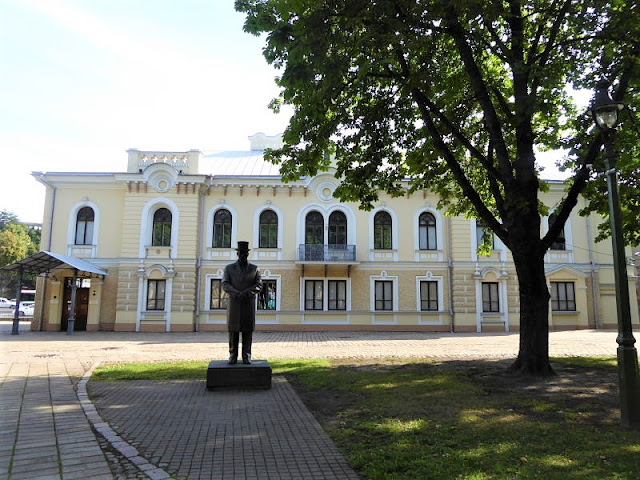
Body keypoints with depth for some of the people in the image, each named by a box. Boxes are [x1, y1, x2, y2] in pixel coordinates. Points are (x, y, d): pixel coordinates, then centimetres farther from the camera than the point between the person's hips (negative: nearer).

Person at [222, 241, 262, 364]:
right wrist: (237, 293, -24)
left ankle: (246, 356, 6)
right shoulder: (229, 268, 4)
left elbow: (259, 286, -3)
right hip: (234, 304, 0)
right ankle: (233, 356, 7)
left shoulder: (254, 269, 5)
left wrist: (247, 293, -21)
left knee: (248, 331, 0)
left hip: (249, 304, 0)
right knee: (233, 330, 0)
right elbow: (225, 285, -6)